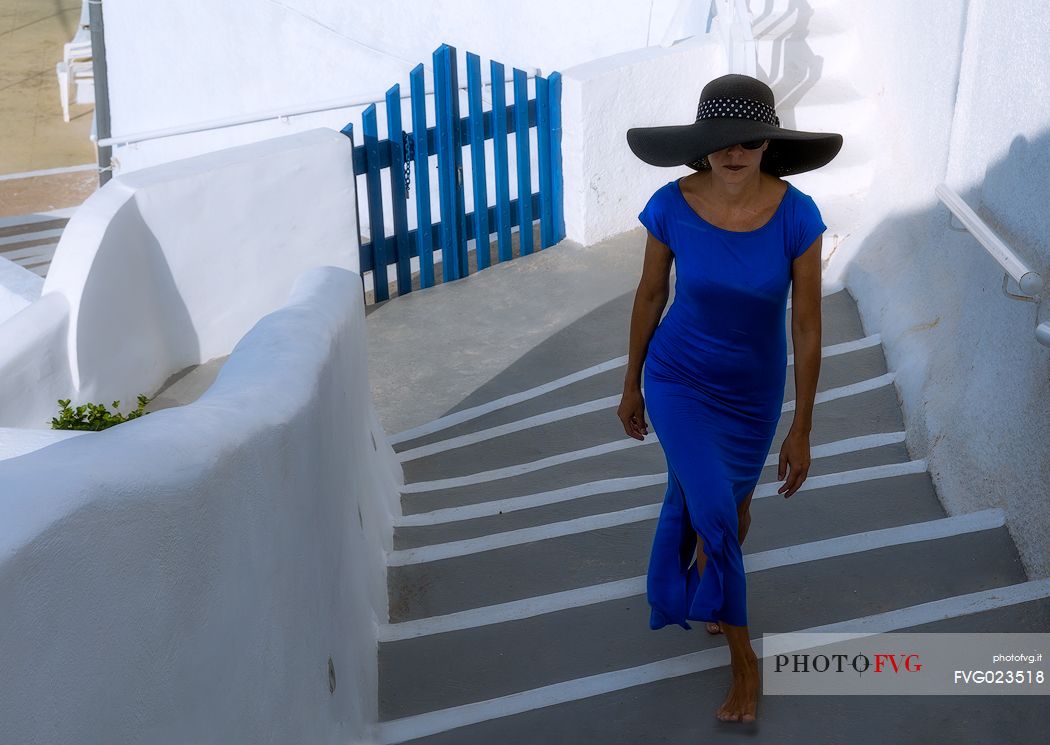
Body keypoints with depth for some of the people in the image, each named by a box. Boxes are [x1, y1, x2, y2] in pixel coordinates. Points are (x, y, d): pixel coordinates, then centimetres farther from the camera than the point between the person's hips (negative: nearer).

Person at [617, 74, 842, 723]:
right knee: (713, 513, -12)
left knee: (728, 503, 21)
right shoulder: (672, 206, -21)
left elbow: (807, 327, -15)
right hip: (679, 379, -1)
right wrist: (632, 385, 5)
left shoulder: (796, 216, -23)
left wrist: (801, 431, -10)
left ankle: (715, 597, 54)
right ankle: (744, 656, 12)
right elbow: (651, 295, -5)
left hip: (755, 389, 1)